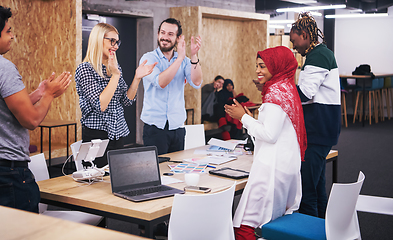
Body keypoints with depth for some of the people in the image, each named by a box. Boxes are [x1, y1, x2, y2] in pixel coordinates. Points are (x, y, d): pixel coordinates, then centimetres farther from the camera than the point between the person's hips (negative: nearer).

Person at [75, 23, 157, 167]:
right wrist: (115, 75, -20)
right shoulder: (85, 69, -12)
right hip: (97, 135, -7)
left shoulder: (115, 68, 10)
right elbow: (100, 105, -22)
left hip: (118, 134, 7)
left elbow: (127, 101, 9)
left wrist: (137, 78, -1)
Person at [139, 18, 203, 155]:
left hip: (177, 127, 4)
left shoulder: (184, 61, 9)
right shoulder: (149, 58, -2)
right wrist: (180, 58, -23)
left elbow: (196, 83, -7)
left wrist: (194, 56, -18)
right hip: (155, 127, -4)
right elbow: (160, 82, -20)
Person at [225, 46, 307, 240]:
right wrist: (251, 118, 19)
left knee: (244, 224, -9)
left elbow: (270, 135, -18)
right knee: (280, 219, 17)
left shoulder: (276, 92, -14)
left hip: (273, 164, -11)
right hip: (288, 164, 11)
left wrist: (243, 117, -9)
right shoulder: (287, 88, 15)